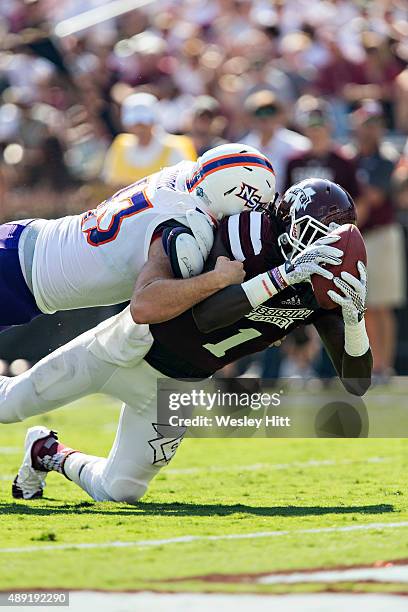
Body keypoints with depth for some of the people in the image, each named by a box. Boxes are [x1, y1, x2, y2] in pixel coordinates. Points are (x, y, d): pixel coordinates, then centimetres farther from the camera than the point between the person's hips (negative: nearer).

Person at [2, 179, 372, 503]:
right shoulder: (252, 233, -25)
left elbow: (356, 384, -12)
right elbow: (206, 316, -37)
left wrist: (355, 318, -31)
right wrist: (283, 275, -44)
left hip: (176, 384, 5)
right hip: (131, 344, -5)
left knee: (120, 491, 7)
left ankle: (50, 455, 34)